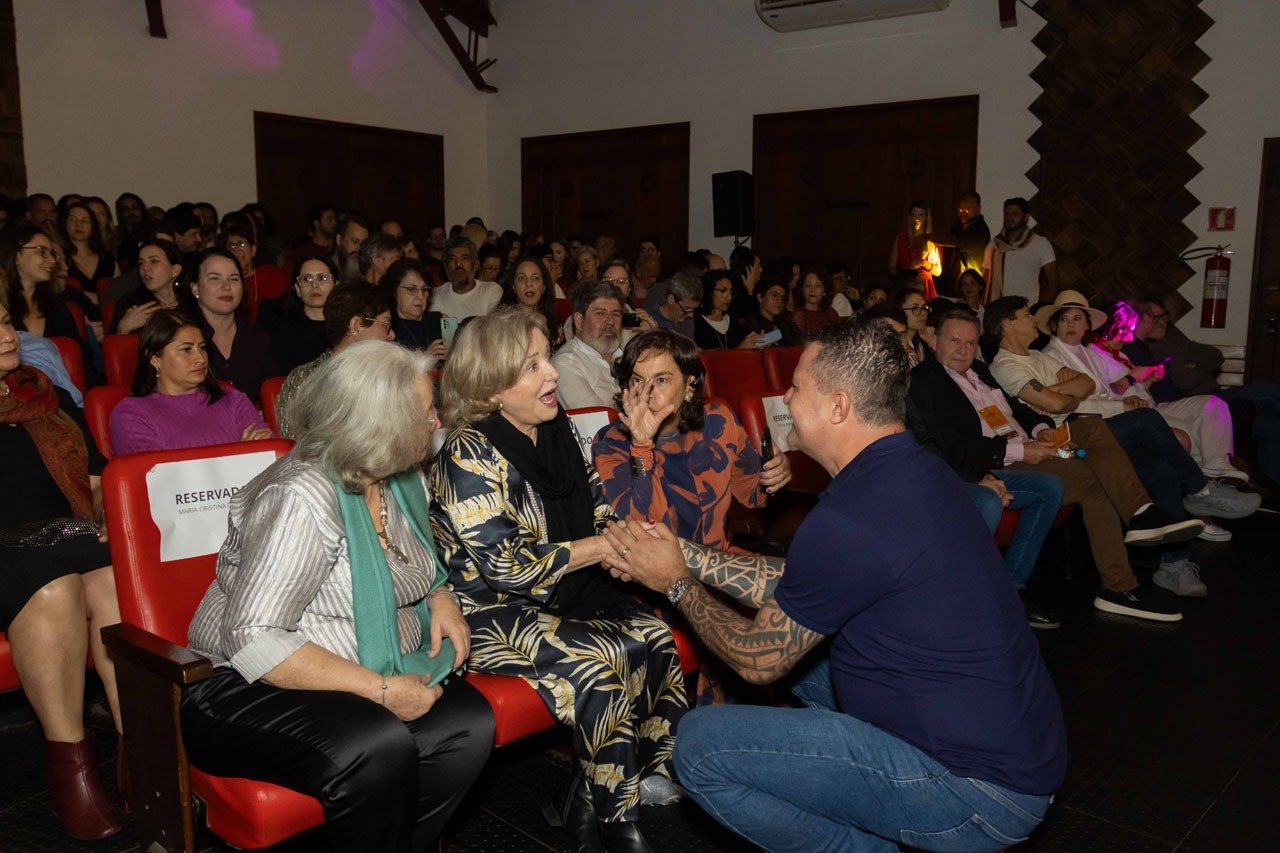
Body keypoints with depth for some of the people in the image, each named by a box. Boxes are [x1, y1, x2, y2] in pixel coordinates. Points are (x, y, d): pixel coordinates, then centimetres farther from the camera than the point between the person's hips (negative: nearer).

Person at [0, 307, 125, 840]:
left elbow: (99, 481, 22)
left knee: (110, 578, -31)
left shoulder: (53, 400, 22)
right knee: (54, 587, -35)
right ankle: (69, 766, -28)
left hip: (70, 537, 3)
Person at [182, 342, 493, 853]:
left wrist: (440, 596, 1)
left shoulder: (403, 482, 4)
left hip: (377, 678, 7)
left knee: (469, 723, -19)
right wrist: (379, 690, -26)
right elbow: (254, 643, -25)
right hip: (253, 692, -7)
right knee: (379, 749, -33)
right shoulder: (301, 499, -21)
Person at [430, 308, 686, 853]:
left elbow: (596, 506, 14)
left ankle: (650, 776, 6)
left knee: (653, 635, -10)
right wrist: (600, 547, -20)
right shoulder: (471, 454, -18)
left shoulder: (555, 430, 5)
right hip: (492, 613, -7)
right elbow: (505, 565, -23)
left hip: (563, 594, 8)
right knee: (605, 659, -24)